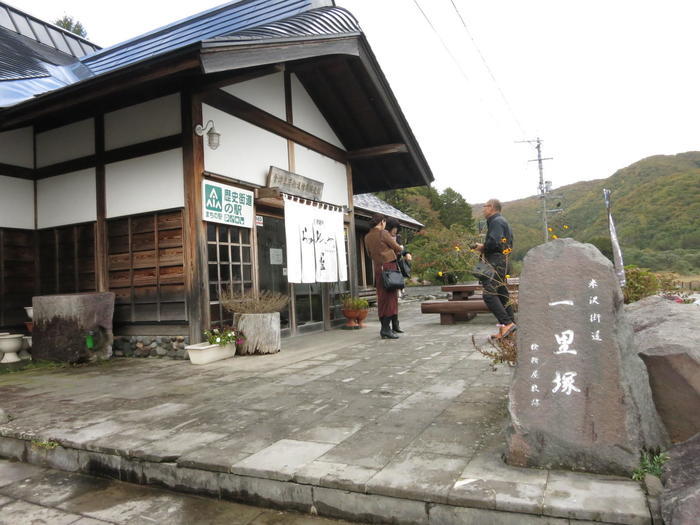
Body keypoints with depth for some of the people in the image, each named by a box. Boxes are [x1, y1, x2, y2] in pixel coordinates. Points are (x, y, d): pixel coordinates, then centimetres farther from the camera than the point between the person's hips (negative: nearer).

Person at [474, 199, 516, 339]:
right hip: (502, 263, 11)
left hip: (496, 263, -11)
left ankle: (507, 323, -19)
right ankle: (508, 327, 11)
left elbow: (493, 242, -23)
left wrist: (483, 247, -5)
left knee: (489, 294, -15)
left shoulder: (497, 221, -8)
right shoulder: (503, 222, 24)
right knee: (502, 295, 9)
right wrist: (484, 247, 12)